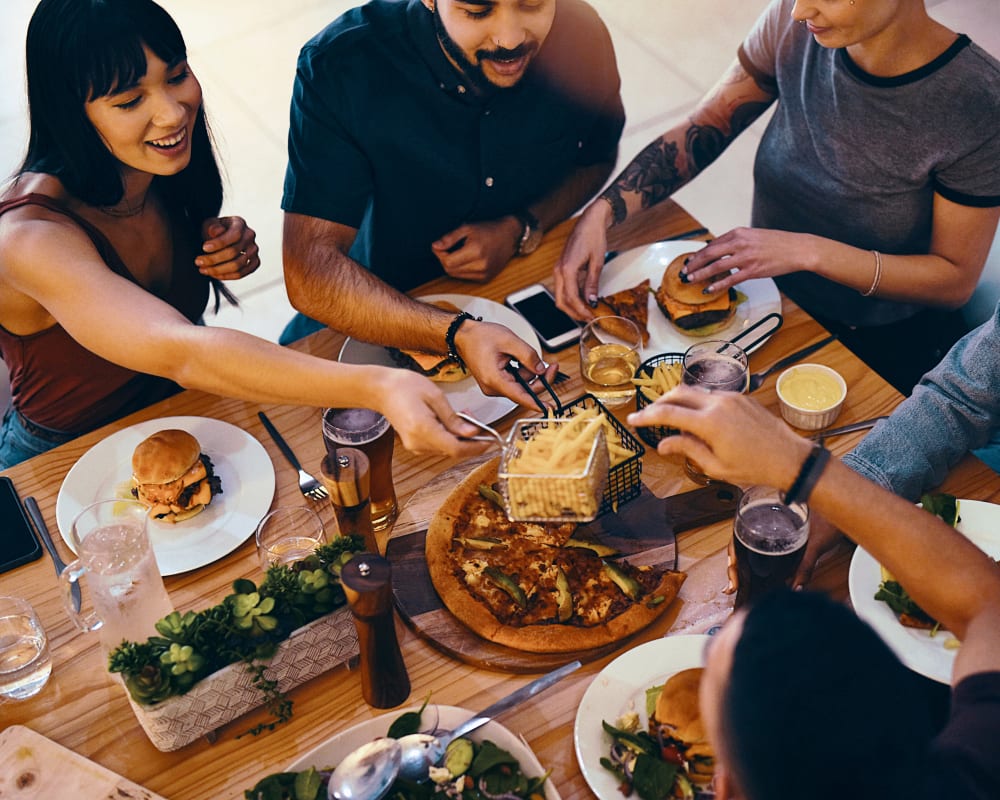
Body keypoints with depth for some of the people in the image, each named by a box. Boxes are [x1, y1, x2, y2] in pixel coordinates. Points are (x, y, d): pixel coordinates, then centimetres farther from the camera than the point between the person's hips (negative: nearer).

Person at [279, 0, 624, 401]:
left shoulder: (580, 37, -18)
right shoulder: (338, 64, -29)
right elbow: (309, 275, -33)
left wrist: (521, 229, -16)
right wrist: (459, 335, -47)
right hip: (386, 303, -2)